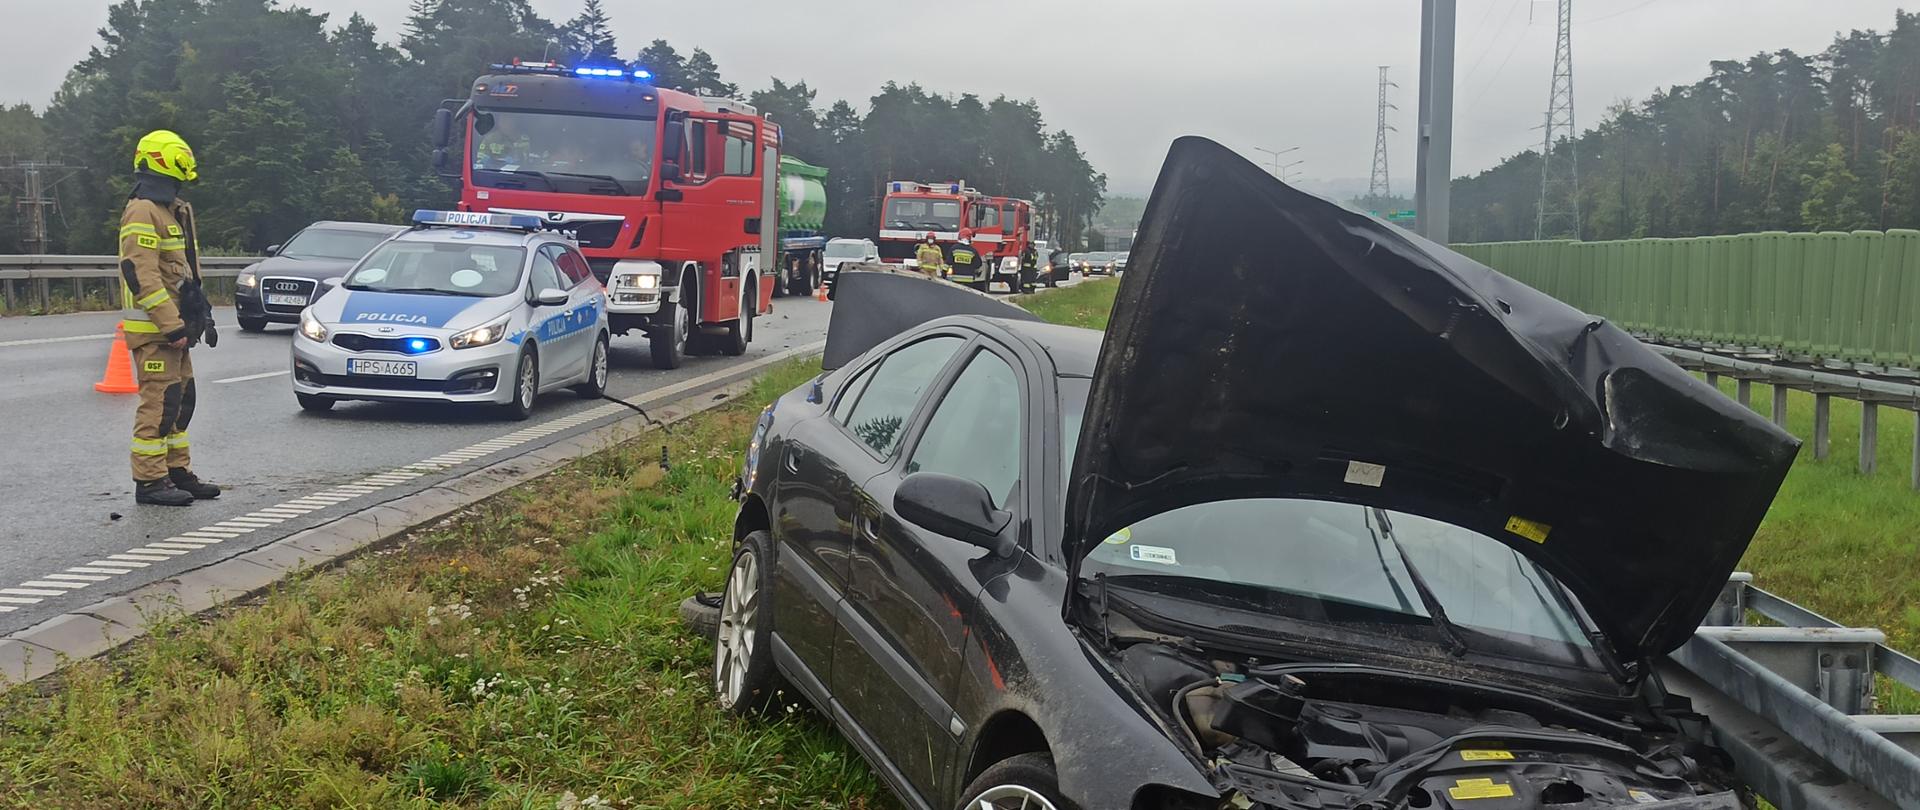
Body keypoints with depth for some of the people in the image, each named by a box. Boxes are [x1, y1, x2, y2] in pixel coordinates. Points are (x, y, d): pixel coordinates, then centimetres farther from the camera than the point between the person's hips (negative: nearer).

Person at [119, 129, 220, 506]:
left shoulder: (171, 211, 19)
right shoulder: (142, 212, -14)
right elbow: (141, 274, -21)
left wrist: (202, 316, 20)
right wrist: (171, 324, -23)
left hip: (172, 325, 10)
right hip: (153, 329, -10)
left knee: (180, 399, 14)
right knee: (159, 402, -8)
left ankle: (178, 472, 22)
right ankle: (149, 481, -4)